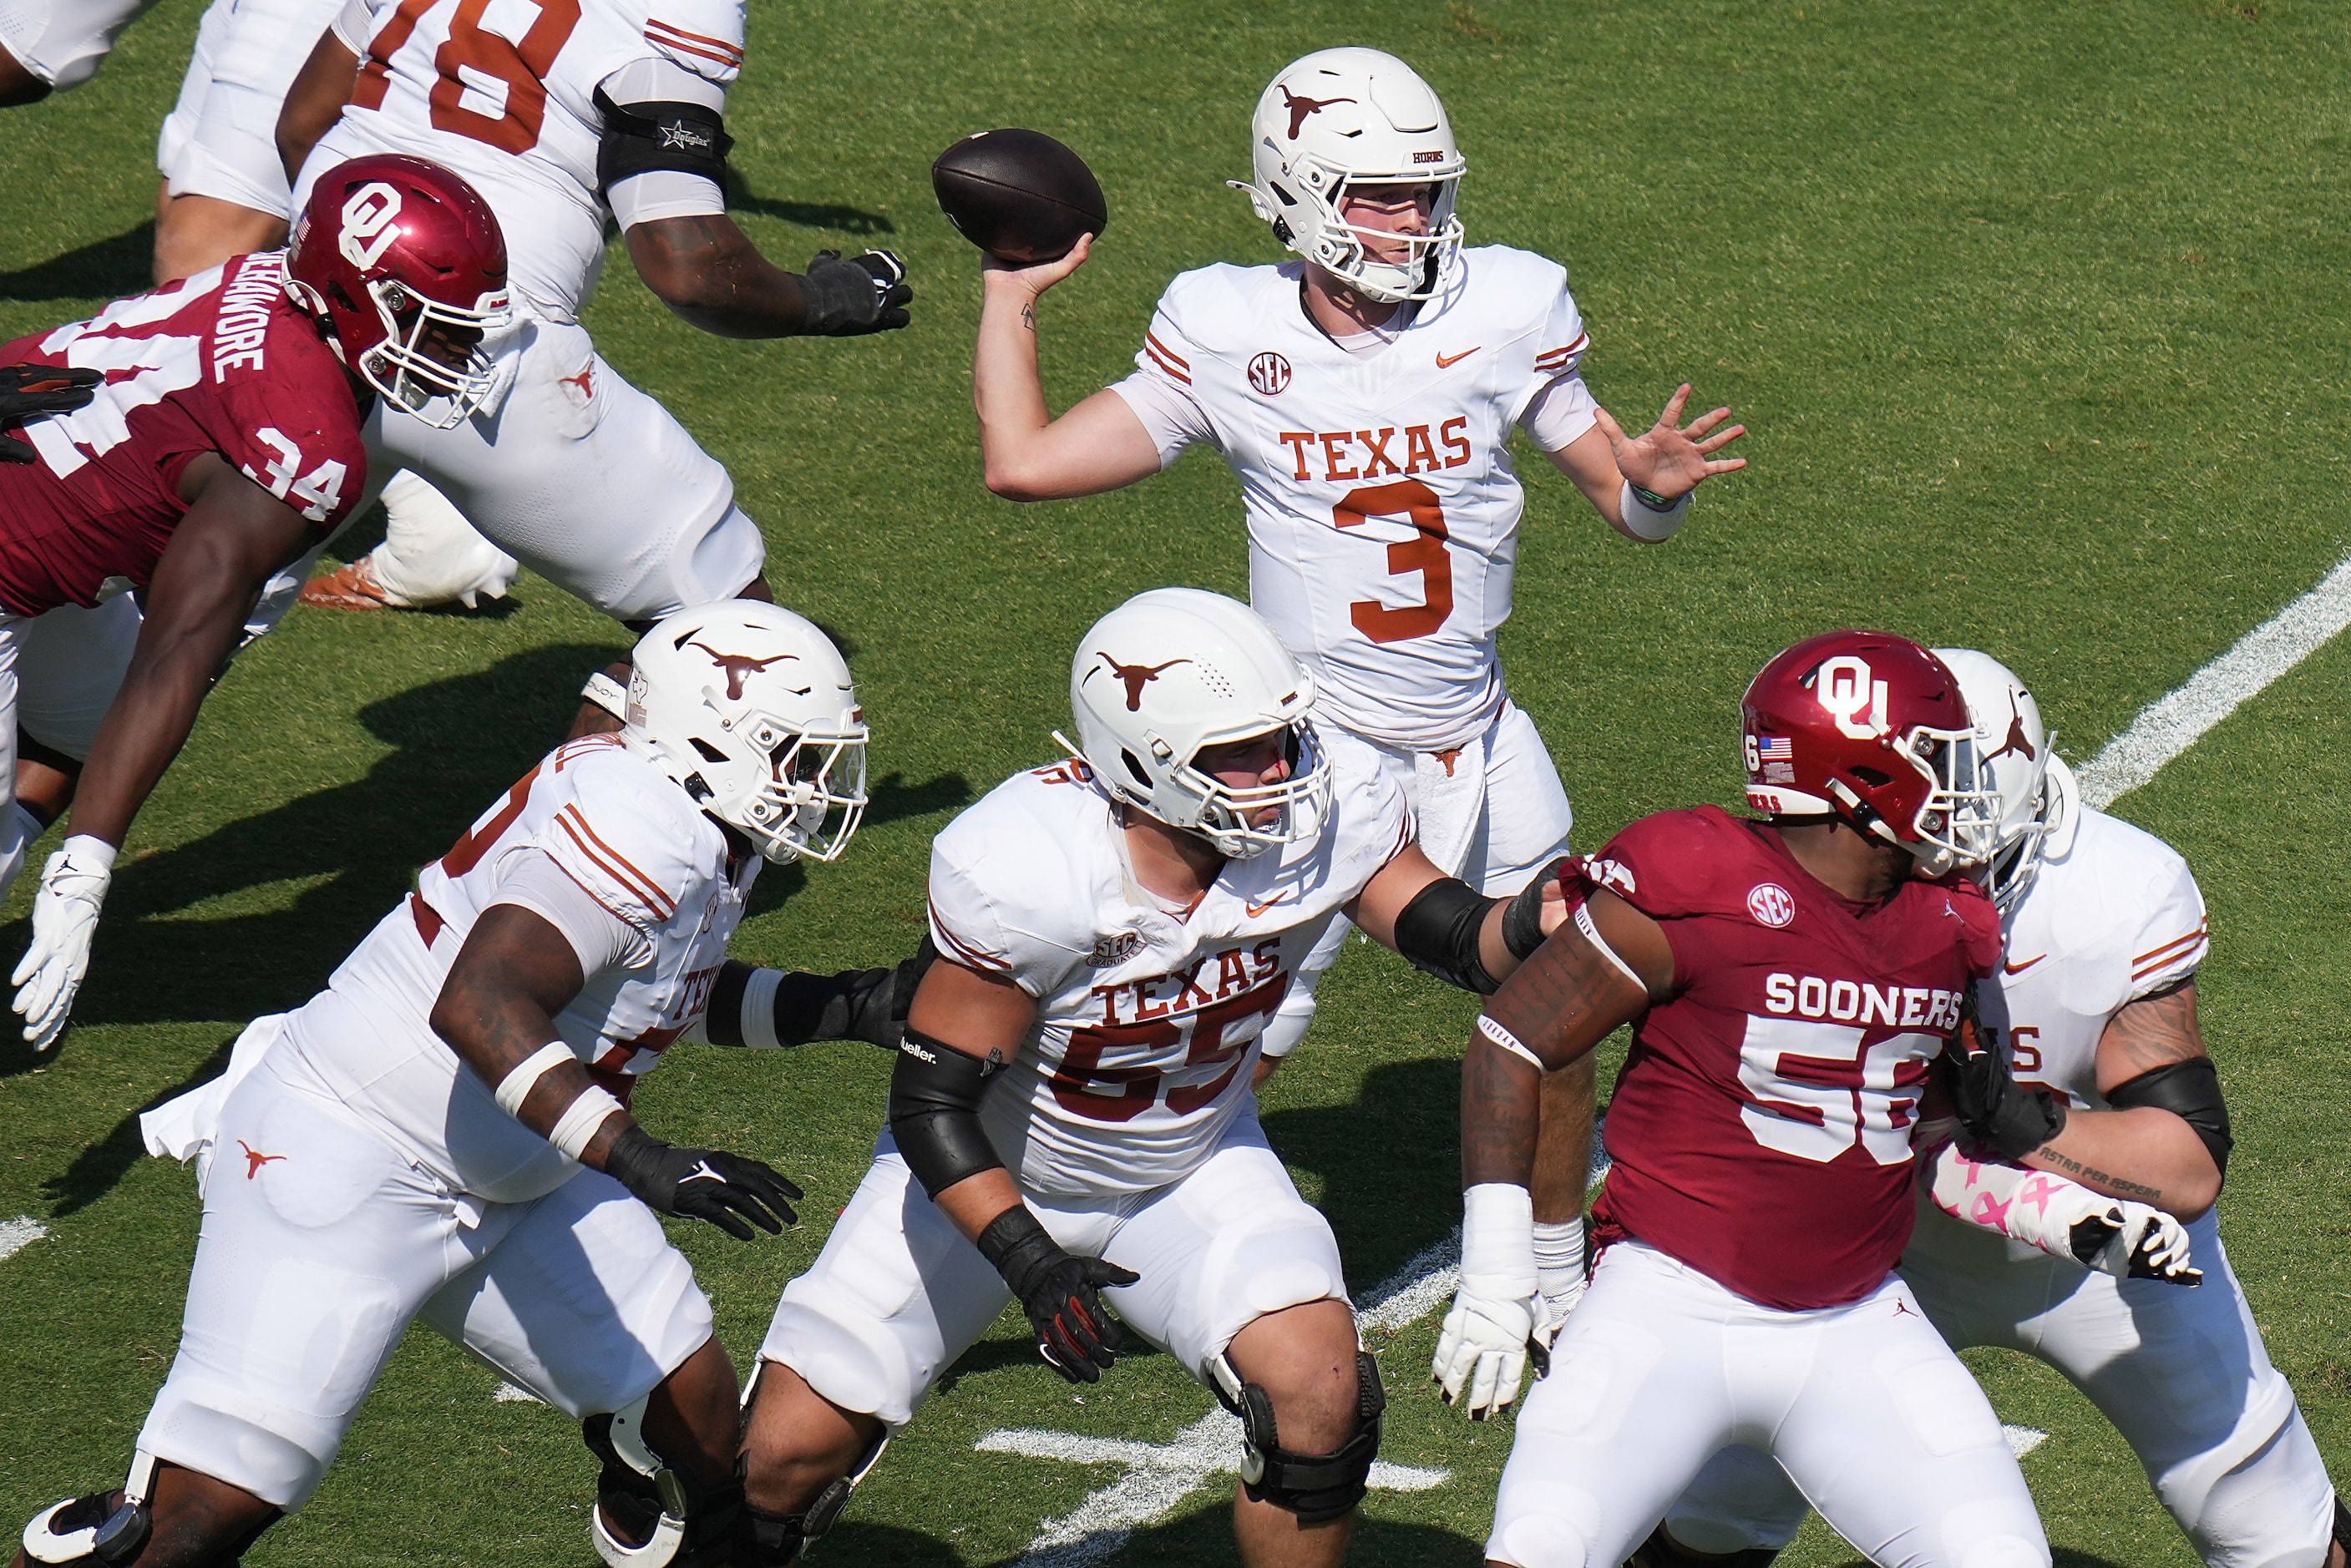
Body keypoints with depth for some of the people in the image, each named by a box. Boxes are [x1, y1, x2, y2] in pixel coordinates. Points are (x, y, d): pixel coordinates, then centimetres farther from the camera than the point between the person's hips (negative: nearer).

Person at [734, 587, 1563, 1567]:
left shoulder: (1328, 815, -24)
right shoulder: (1029, 873, -35)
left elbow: (1462, 940, -13)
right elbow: (932, 1103, -28)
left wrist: (1543, 918, -37)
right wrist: (1027, 1262, -39)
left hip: (1189, 1168, 3)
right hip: (986, 1174, -3)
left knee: (1317, 1391, -22)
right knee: (792, 1449, -6)